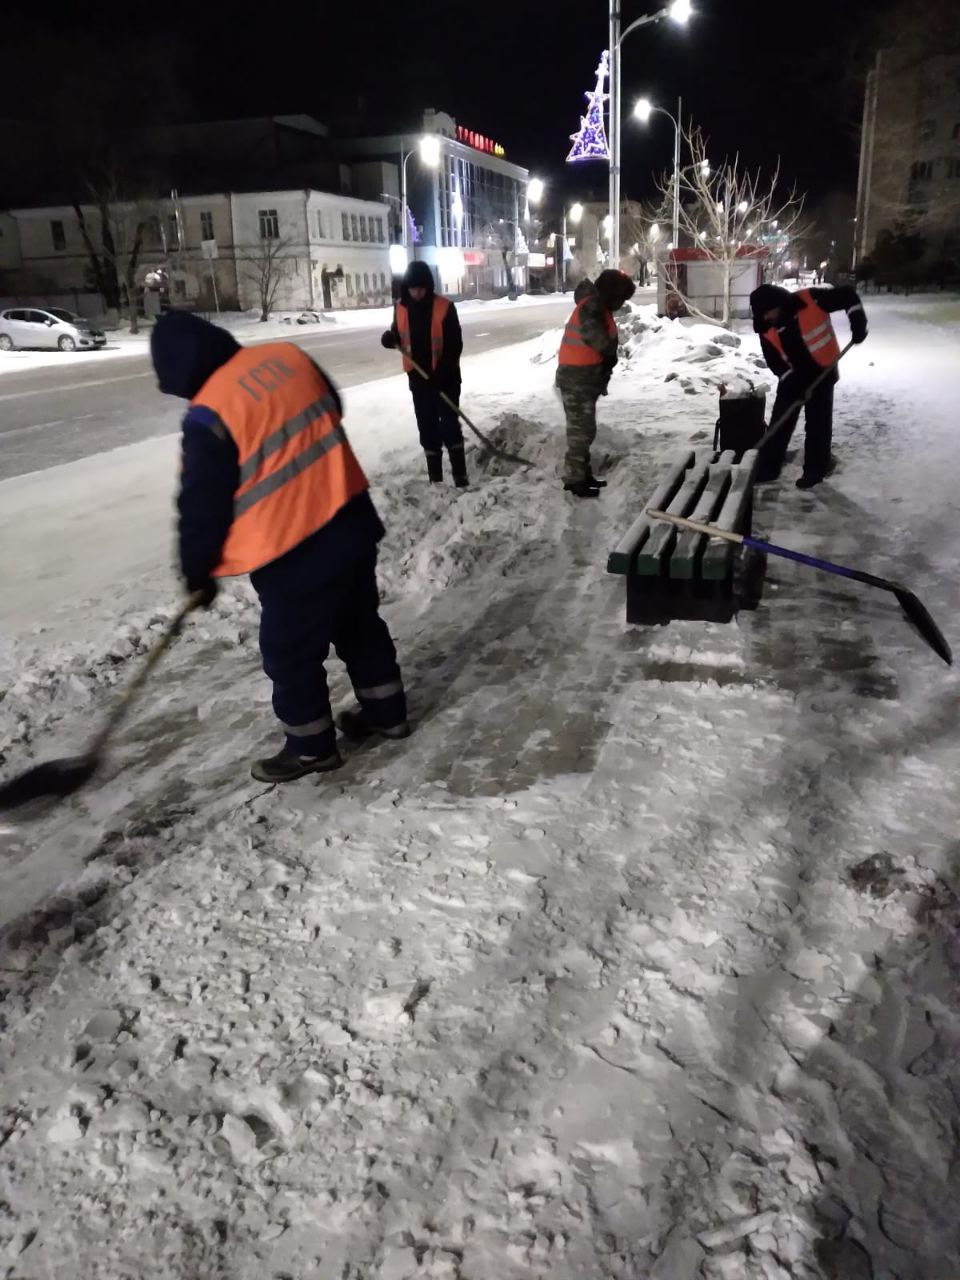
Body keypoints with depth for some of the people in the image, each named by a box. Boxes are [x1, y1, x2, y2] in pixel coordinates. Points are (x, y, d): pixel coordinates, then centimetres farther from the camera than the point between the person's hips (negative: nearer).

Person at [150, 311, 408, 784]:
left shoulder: (209, 417, -18)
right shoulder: (288, 355, 2)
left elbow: (202, 508, -10)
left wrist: (198, 572, 5)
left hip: (293, 552, -8)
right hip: (350, 521, 8)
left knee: (290, 653, 11)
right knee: (360, 625, 23)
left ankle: (311, 747, 26)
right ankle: (386, 711, 38)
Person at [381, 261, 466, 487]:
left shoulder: (444, 307, -12)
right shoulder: (401, 308, 2)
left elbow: (455, 345, -13)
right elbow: (399, 336, 16)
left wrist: (442, 373, -22)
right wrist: (390, 338, -9)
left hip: (446, 378, -4)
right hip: (418, 378, 4)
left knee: (449, 424, -5)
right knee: (427, 427, 9)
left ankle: (460, 475, 0)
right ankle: (435, 477, 17)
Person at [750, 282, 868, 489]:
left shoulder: (810, 300, -23)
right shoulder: (767, 328, -11)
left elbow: (848, 295, -13)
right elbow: (775, 361, -9)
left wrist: (858, 324, -20)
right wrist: (796, 384, -16)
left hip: (822, 371, -4)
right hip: (792, 377, 4)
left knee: (817, 424, 2)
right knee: (779, 422, 4)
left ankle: (816, 469, 15)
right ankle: (768, 469, 14)